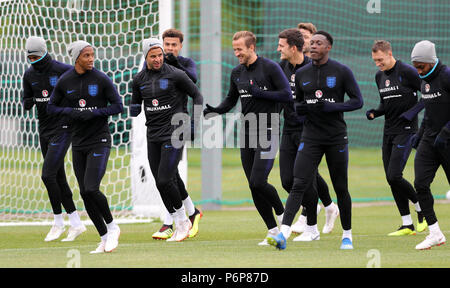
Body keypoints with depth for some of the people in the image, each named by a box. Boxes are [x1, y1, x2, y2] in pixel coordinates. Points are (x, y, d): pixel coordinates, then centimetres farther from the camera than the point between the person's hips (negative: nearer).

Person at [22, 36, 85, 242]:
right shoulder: (29, 75, 6)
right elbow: (26, 103, 14)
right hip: (44, 130, 7)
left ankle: (58, 223, -1)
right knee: (59, 178, 9)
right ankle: (76, 223, 16)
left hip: (62, 128, -7)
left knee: (48, 174, -14)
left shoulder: (63, 70, -12)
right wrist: (29, 102, -11)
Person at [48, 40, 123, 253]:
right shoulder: (64, 82, 2)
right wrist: (71, 112, -9)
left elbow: (118, 106, -4)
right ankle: (105, 238, 15)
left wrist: (94, 113, -17)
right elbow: (51, 107, 10)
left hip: (100, 140, -4)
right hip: (78, 142, 4)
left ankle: (112, 226, 6)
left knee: (92, 189, -17)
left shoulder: (101, 79, -6)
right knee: (85, 194, 4)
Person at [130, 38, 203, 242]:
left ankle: (182, 219, 5)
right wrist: (133, 116, -1)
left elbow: (196, 95, 3)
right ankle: (180, 225, 16)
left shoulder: (175, 75, -6)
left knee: (164, 181, -15)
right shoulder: (139, 79, 8)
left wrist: (195, 122, -4)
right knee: (160, 183, 4)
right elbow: (135, 104, 21)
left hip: (173, 133, -6)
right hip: (153, 136, 6)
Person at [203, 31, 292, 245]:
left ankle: (281, 213, 8)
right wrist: (215, 110, 4)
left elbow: (287, 95, -11)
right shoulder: (237, 73, 12)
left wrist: (259, 93, -17)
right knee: (254, 186, 3)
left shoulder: (270, 68, -7)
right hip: (247, 133, 7)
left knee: (258, 182, -17)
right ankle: (273, 230, 11)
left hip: (267, 132, -7)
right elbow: (231, 99, 22)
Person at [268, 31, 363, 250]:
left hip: (336, 137, -2)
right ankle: (283, 234, -17)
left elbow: (358, 101, -5)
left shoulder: (342, 72, -3)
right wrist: (299, 108, -6)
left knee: (341, 188, 6)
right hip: (311, 137, 2)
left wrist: (331, 107, -18)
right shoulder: (302, 74, 8)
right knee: (300, 185, -11)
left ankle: (347, 235, 23)